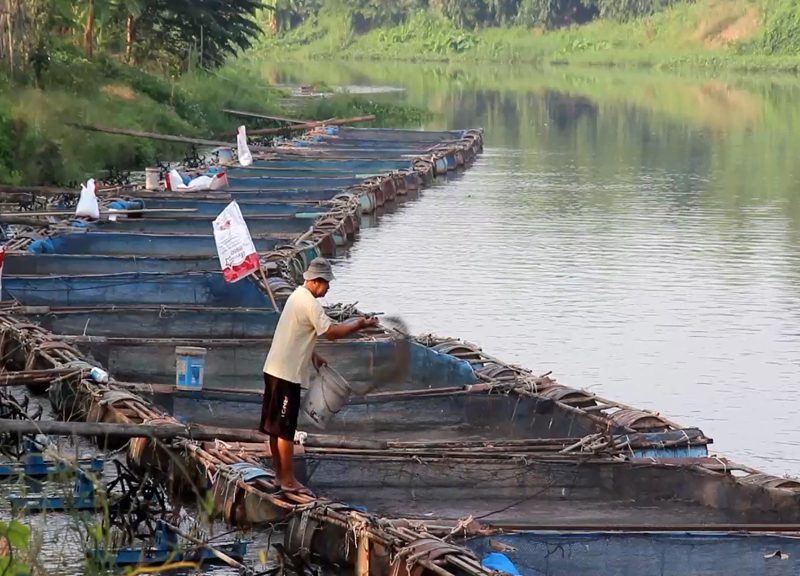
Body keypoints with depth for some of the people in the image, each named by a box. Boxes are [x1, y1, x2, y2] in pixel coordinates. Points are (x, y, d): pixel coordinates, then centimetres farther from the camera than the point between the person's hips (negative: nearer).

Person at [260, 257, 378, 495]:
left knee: (275, 426, 14)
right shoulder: (309, 303, -17)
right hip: (287, 374, -10)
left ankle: (279, 473, 22)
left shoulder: (298, 297, 14)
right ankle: (288, 480, 0)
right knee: (285, 428, -4)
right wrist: (360, 325, -10)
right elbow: (331, 332, -20)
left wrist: (313, 356, 16)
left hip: (275, 369, 10)